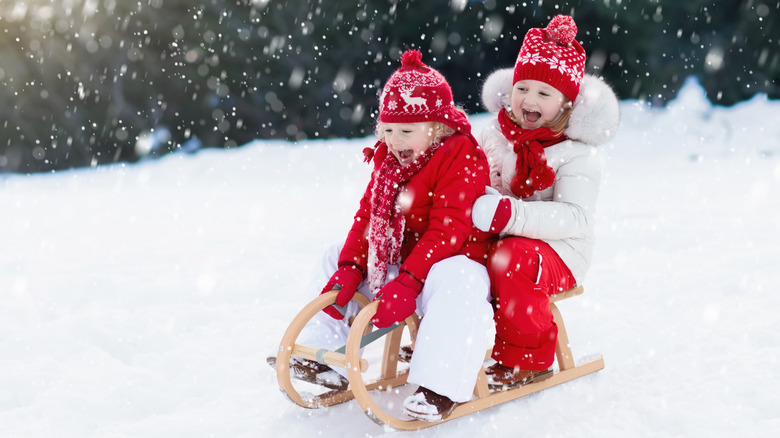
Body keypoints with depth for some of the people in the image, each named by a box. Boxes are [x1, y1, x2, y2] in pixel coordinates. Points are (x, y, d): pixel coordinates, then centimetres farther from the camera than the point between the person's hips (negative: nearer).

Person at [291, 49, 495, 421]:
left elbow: (448, 230, -27)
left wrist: (407, 282, -33)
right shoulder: (388, 161, 7)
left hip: (453, 263, -8)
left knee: (453, 280, -41)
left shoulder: (462, 158, -19)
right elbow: (367, 216, 7)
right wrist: (349, 269, -7)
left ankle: (440, 387, -44)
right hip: (394, 264, 9)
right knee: (336, 258, 12)